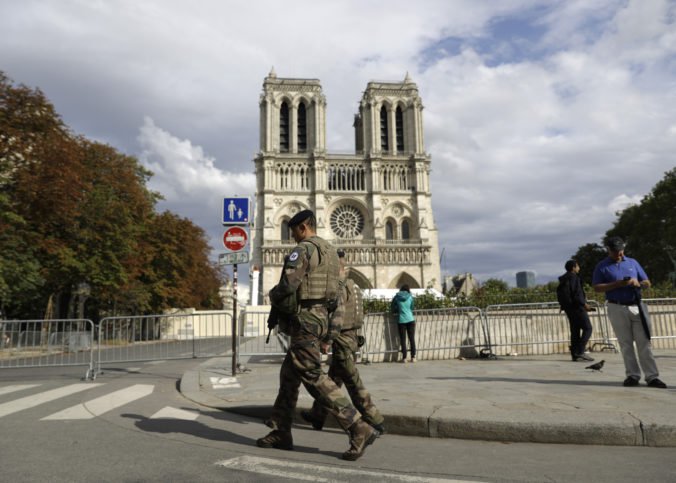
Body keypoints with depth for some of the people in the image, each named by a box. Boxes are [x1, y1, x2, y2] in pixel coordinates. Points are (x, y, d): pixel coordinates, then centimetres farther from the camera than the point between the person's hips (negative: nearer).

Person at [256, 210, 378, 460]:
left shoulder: (304, 249, -12)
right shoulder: (330, 252, 17)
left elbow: (287, 285, -23)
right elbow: (333, 296, 18)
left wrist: (273, 296, 1)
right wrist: (327, 334, 21)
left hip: (305, 320, -10)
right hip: (321, 318, 10)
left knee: (314, 378, -6)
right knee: (288, 375, 16)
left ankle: (359, 428, -7)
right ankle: (280, 432, 23)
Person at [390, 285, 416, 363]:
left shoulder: (397, 297, 0)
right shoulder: (410, 297, 2)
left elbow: (392, 309, 5)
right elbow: (412, 307, 12)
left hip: (401, 321, -1)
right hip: (410, 320, 1)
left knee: (403, 340, 3)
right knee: (412, 339, 6)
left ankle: (404, 358, 3)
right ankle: (413, 357, 7)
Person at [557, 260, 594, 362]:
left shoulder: (563, 280, 16)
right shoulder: (574, 277, -12)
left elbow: (559, 294, 20)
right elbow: (577, 294, -19)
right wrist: (584, 304, -9)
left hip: (568, 308, 9)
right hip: (577, 307, -9)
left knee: (575, 331, 9)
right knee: (587, 328, -4)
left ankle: (575, 355, 8)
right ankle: (580, 352, -11)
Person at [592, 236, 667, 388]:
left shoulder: (633, 262, 14)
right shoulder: (602, 266, 4)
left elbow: (647, 283, 16)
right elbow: (597, 287, -4)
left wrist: (638, 283, -8)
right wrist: (618, 284, -16)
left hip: (637, 307, 2)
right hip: (617, 309, -2)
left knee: (644, 342, -1)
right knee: (626, 344, 2)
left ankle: (652, 376, 1)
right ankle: (633, 375, 9)